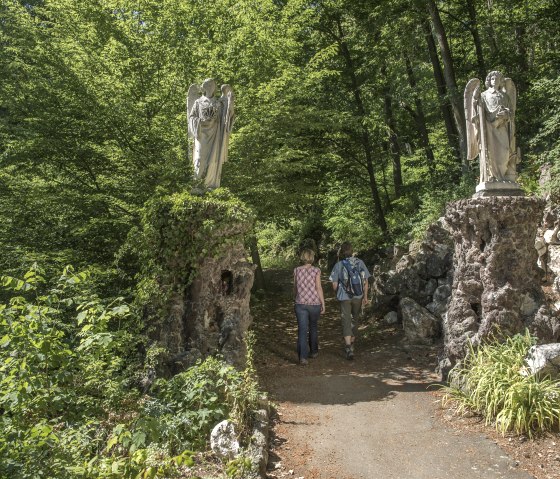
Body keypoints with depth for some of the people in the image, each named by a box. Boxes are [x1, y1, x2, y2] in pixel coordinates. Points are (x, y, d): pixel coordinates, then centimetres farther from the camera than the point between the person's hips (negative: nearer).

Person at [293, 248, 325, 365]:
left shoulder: (296, 270, 0)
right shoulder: (316, 271, -7)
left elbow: (295, 287, 8)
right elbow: (319, 288, -8)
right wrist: (323, 304, 0)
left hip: (300, 304, 1)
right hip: (314, 303, -1)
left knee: (302, 330, 0)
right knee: (313, 327, 20)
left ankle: (302, 357, -11)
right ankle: (313, 351, 34)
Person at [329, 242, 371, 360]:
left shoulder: (338, 265, -5)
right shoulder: (359, 262, 0)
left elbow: (334, 285, -4)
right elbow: (365, 281, -3)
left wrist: (338, 293, 15)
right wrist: (365, 296, 2)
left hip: (344, 298, -2)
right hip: (358, 297, 3)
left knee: (346, 323, 0)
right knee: (354, 321, 21)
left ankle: (349, 349, -12)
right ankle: (351, 344, 34)